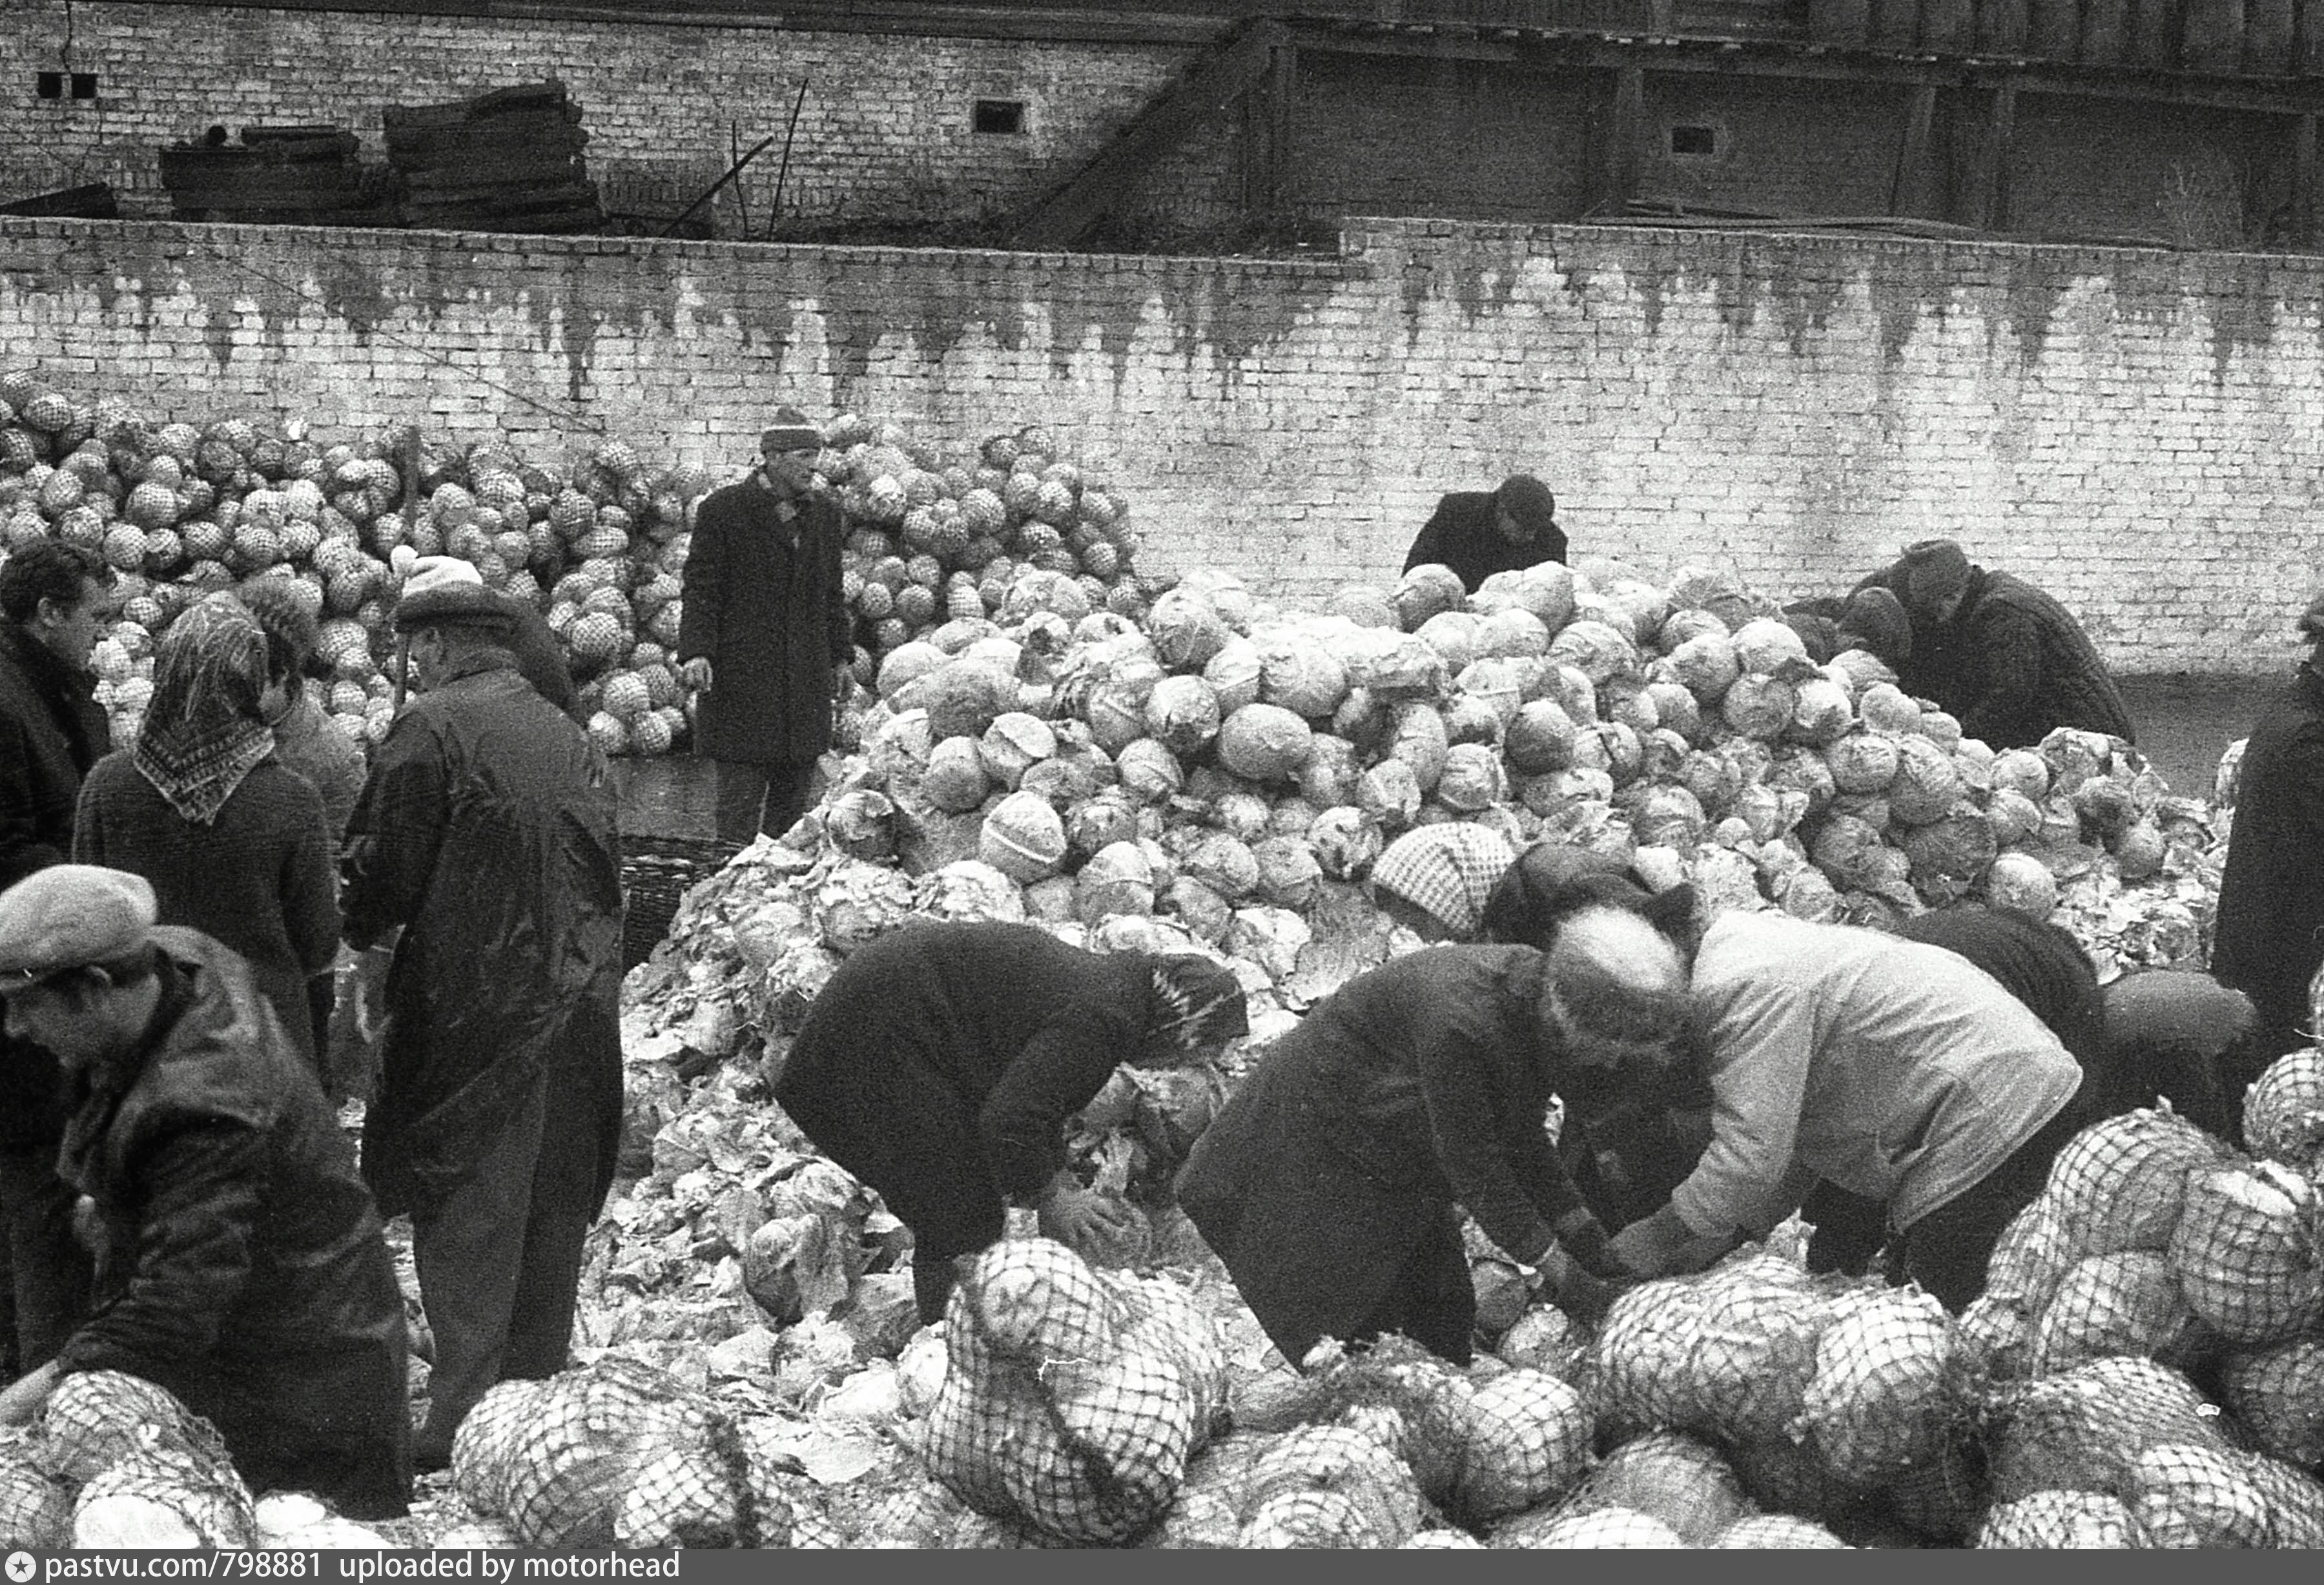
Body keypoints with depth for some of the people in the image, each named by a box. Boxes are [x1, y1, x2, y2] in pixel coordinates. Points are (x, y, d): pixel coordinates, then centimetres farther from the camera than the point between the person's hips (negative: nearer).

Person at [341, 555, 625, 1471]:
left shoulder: (433, 727, -10)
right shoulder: (567, 736, 10)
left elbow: (385, 871, -9)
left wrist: (357, 929, 11)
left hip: (477, 1009, -6)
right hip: (579, 1009, 6)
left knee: (467, 1222, -1)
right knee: (551, 1213, 16)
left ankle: (464, 1416, -3)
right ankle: (539, 1389, 27)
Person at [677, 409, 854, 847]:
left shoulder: (823, 513, 12)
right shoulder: (723, 510, -4)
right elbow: (699, 587, -5)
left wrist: (841, 656, 19)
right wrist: (695, 651, -17)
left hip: (807, 676, 5)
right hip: (741, 675, -5)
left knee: (793, 797, 8)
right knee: (740, 798, -4)